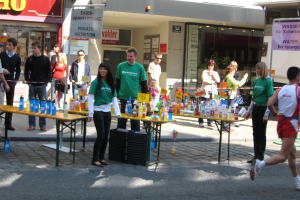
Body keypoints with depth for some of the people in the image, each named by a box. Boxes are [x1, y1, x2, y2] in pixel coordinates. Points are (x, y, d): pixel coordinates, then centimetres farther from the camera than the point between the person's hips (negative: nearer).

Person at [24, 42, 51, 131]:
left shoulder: (46, 59, 1)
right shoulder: (29, 59, 5)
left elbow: (49, 71, 3)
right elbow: (26, 71, 11)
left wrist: (47, 81, -5)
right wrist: (27, 80, 1)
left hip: (42, 85, -1)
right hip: (32, 85, 2)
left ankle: (43, 125, 8)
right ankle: (31, 124, 9)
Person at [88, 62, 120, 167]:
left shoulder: (111, 84, 9)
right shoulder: (96, 82, -5)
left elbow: (114, 98, 9)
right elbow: (90, 98, -8)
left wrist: (117, 113, 1)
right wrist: (90, 113, -13)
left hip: (107, 112, 5)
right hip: (98, 111, -5)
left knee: (106, 136, 6)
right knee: (101, 135, -9)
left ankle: (101, 158, 19)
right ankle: (95, 159, 1)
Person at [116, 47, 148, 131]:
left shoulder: (140, 67, -1)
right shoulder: (121, 66, 3)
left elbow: (144, 83, 4)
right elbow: (117, 82, 10)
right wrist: (116, 95, 8)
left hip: (135, 98, -2)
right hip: (123, 97, 2)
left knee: (135, 121, 2)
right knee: (121, 120, 9)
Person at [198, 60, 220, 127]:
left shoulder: (215, 73, 18)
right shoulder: (204, 72, 8)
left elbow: (218, 81, 1)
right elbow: (204, 80, -7)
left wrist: (212, 74, -3)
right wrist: (213, 82, -4)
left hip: (213, 92, 3)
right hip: (206, 91, -3)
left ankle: (210, 122, 8)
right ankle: (201, 122, -6)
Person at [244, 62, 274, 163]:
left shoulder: (268, 81, -9)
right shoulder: (256, 81, 11)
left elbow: (270, 98, -12)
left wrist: (267, 114, -18)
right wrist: (249, 111, 17)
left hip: (263, 109, -7)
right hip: (255, 108, 7)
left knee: (261, 133, 0)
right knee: (255, 133, 10)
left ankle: (261, 156, 8)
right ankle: (256, 155, 19)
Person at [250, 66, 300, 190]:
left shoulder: (280, 90, 5)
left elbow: (269, 104, -4)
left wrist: (276, 114, 10)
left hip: (281, 123, 7)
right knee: (283, 156, -8)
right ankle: (261, 164, -28)